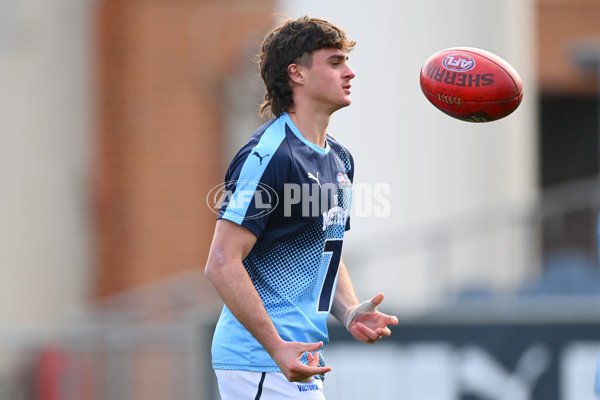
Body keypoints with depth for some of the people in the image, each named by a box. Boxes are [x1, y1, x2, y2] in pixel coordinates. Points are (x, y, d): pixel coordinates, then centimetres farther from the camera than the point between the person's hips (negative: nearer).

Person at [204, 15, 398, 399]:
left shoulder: (340, 159, 15)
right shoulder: (268, 156, -14)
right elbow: (222, 263, -20)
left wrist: (350, 312, 6)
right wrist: (277, 348, -26)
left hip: (295, 357, 9)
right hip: (261, 363, -9)